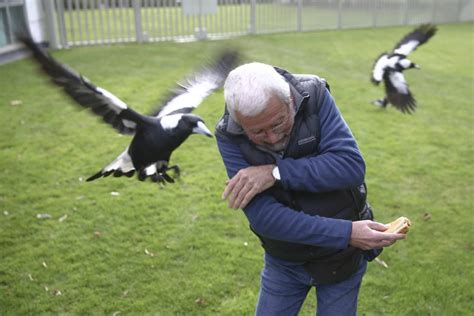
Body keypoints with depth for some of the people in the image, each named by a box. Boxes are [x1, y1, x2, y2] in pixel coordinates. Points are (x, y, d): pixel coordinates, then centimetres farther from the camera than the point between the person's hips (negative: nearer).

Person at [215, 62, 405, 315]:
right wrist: (346, 233, -32)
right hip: (283, 263, 1)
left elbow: (352, 166, -27)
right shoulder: (228, 137, -21)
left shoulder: (314, 97, -19)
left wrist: (276, 172, -33)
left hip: (340, 256, 0)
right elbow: (264, 217, -27)